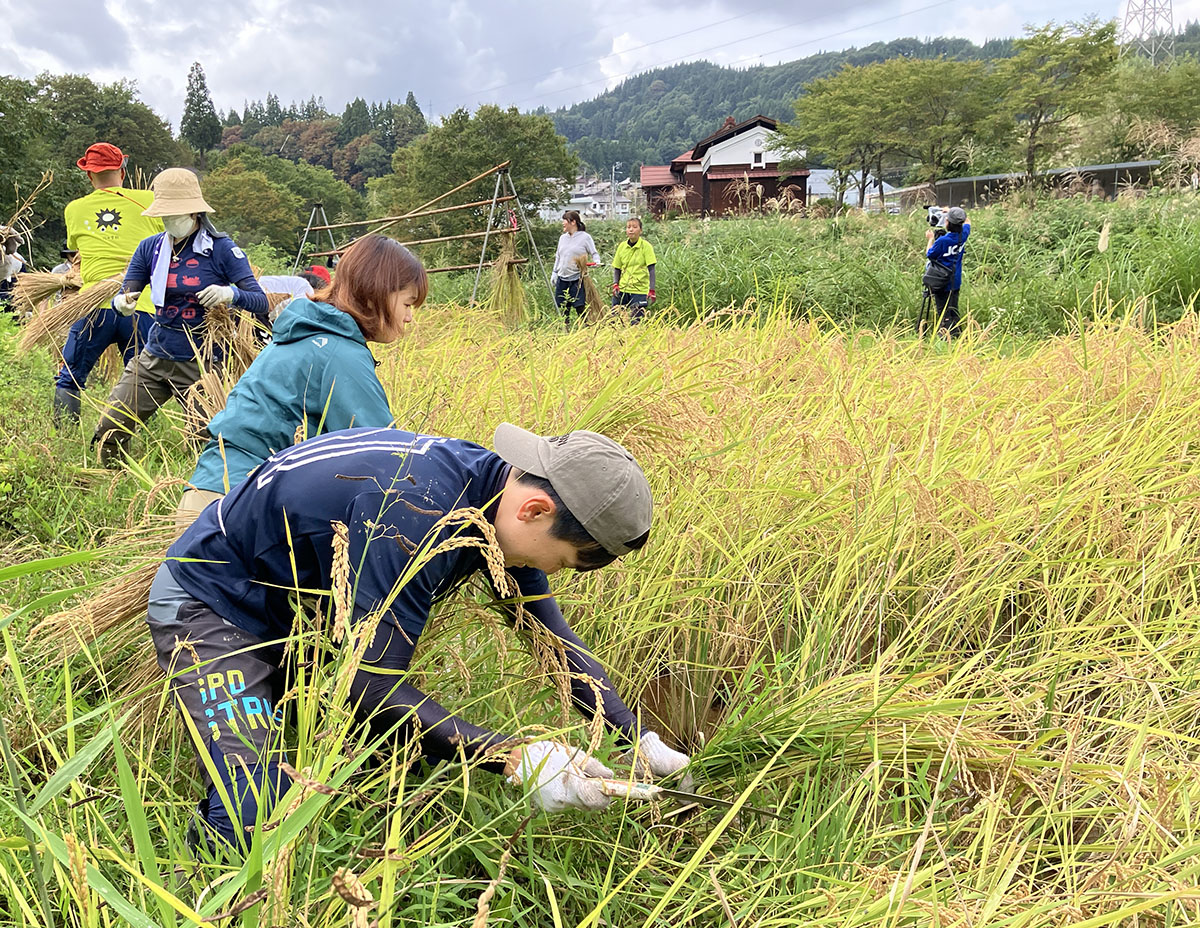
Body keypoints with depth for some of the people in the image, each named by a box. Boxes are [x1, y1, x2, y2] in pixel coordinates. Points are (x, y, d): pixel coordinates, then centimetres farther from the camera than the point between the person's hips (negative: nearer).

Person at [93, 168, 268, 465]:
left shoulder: (221, 249, -8)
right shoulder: (150, 247, 5)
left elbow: (260, 302, -12)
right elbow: (123, 294, 6)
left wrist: (231, 294, -34)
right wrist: (122, 302, -19)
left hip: (202, 363, -4)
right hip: (154, 357, 4)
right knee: (109, 429, 0)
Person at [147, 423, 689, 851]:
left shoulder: (498, 499, -10)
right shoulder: (412, 515, -38)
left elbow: (552, 634, -1)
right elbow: (373, 687, -36)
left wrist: (641, 740, -5)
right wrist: (516, 760, -37)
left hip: (299, 615, 8)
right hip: (210, 605, -8)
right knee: (255, 826, -19)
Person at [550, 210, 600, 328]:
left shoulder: (585, 237, -3)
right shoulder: (562, 238, 13)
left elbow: (594, 253, 0)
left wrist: (596, 262, -20)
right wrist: (555, 272, 19)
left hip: (577, 279, -5)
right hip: (562, 279, 6)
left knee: (580, 309, -8)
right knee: (564, 310, 8)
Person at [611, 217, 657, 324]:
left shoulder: (646, 246, -5)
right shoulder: (622, 246, 7)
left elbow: (651, 269, -7)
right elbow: (617, 268, 14)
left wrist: (651, 290, -14)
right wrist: (615, 285, 0)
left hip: (639, 290, -4)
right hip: (622, 289, 4)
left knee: (635, 322, -4)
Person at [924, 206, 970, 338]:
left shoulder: (943, 240, -22)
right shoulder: (963, 234, -3)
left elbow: (929, 255, -8)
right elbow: (967, 222, 21)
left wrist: (930, 240, 5)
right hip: (956, 282, 6)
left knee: (943, 313, 0)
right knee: (954, 311, 14)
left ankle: (946, 338, 0)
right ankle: (955, 336, 18)